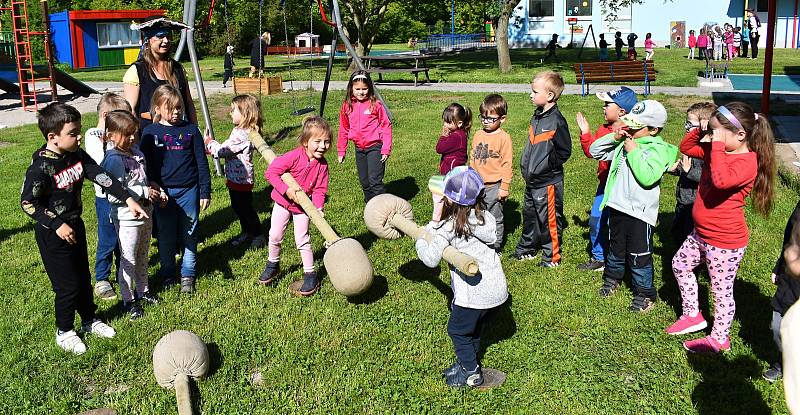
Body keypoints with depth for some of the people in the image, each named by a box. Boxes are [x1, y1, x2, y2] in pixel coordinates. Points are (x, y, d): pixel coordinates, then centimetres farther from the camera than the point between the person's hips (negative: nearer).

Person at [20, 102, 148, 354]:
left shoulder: (77, 155, -4)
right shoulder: (40, 166, -23)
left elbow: (101, 177, -7)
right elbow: (27, 203, -19)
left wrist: (128, 199, -16)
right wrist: (57, 225, -22)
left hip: (75, 226, 7)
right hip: (52, 234, -7)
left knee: (83, 277, 19)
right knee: (67, 284, 2)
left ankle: (89, 320, 38)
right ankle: (64, 332, 23)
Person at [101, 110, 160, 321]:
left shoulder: (137, 153, 4)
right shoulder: (114, 160, -21)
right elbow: (114, 195, -27)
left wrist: (157, 192, 3)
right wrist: (144, 193, -25)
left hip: (145, 214, 8)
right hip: (127, 218, -8)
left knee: (142, 256, 22)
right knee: (129, 261, 5)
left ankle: (143, 290, 38)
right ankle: (128, 300, 19)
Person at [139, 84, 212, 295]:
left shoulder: (191, 130, 0)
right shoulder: (150, 133, -1)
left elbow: (202, 163, 2)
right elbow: (144, 164, 1)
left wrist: (205, 191, 0)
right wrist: (153, 186, -12)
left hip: (189, 190, 0)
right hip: (163, 192, 0)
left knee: (189, 234, 7)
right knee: (166, 235, 11)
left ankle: (187, 274, 20)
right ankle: (167, 274, 26)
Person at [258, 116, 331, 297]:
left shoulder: (322, 164, -13)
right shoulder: (294, 156, -24)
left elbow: (319, 190, -12)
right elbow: (271, 172, -24)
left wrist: (318, 209, -28)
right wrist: (286, 189, -30)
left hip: (303, 206, 0)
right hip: (283, 202, 0)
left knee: (302, 240, 0)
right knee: (275, 236, 9)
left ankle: (310, 274, 12)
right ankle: (273, 265, 33)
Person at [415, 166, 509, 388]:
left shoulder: (448, 228, -16)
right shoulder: (484, 216, 1)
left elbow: (431, 259, -23)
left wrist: (420, 239, 0)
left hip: (474, 294, -6)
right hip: (498, 288, 6)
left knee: (457, 330, 17)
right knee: (474, 328, 26)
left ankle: (471, 373, 26)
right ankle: (467, 363, 42)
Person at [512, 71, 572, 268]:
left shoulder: (556, 121, -18)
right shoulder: (537, 117, 8)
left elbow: (564, 152, -15)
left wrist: (546, 165, -16)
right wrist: (526, 164, 13)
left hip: (548, 181, -9)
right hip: (532, 180, 9)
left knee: (549, 219, 3)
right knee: (529, 214, 21)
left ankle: (553, 257, 17)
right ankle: (527, 248, 38)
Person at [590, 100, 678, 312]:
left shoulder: (657, 149, -13)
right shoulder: (622, 143, 7)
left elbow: (647, 177, -28)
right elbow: (595, 151, 11)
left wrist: (633, 151, -21)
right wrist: (613, 137, -3)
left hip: (640, 212, -7)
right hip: (617, 206, 7)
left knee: (639, 256, 1)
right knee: (615, 248, 24)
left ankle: (645, 294, 15)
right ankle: (612, 278, 44)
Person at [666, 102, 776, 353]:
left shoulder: (747, 162, -24)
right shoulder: (717, 151, 2)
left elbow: (721, 180, -44)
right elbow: (685, 148, 14)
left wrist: (717, 144, -35)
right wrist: (700, 130, -4)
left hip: (726, 242, -9)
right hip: (701, 233, 10)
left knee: (722, 291, 6)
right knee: (680, 265, 24)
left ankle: (719, 339, 26)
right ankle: (692, 315, 40)